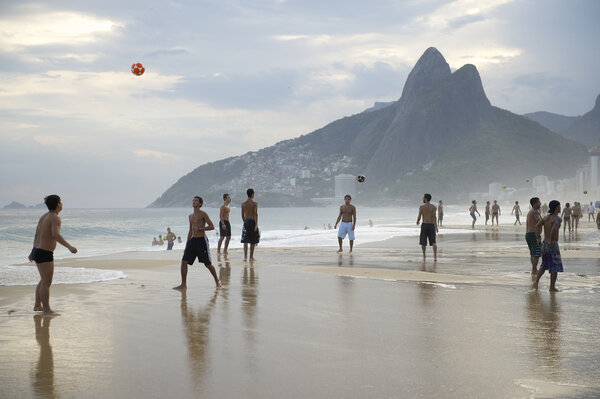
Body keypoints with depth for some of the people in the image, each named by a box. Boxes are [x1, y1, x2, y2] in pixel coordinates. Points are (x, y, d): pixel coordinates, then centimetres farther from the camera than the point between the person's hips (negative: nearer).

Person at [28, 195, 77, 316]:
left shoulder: (44, 216, 12)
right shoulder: (55, 218, -17)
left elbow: (36, 235, 21)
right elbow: (56, 235, -34)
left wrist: (33, 252, 31)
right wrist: (69, 246, -44)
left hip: (37, 251, 10)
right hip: (45, 255, -10)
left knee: (44, 280, 20)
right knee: (46, 283, -4)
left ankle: (37, 305, 27)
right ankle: (47, 310, 1)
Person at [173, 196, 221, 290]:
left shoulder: (203, 214, -5)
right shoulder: (190, 216, 16)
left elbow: (212, 226, -12)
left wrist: (200, 229, -20)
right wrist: (187, 245, 21)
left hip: (202, 240, -7)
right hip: (193, 240, 7)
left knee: (207, 264, 0)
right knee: (184, 261, -4)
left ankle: (217, 281, 19)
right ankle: (183, 284, 2)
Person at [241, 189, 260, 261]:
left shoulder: (243, 203, 5)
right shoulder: (254, 203, -6)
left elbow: (242, 215, 11)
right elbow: (255, 214, -15)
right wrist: (256, 224, -19)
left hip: (246, 222, 3)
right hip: (253, 221, -3)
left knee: (245, 241, -1)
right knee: (253, 241, 10)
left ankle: (245, 257, -14)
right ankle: (251, 257, 18)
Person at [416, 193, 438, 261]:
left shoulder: (421, 207, -4)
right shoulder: (433, 207, 0)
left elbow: (419, 217, -5)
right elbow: (434, 217, -11)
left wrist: (417, 222, 18)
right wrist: (436, 227, -15)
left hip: (424, 225, -1)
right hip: (431, 225, 1)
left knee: (423, 242, 9)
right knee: (433, 242, 3)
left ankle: (424, 256, 9)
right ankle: (435, 256, -11)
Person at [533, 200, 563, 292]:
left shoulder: (546, 217, 7)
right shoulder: (558, 218, -13)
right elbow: (554, 229, -31)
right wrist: (551, 242, -23)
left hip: (544, 244, 7)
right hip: (553, 246, -7)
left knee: (544, 265, 22)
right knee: (555, 267, 6)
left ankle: (536, 281, 7)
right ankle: (552, 287, 10)